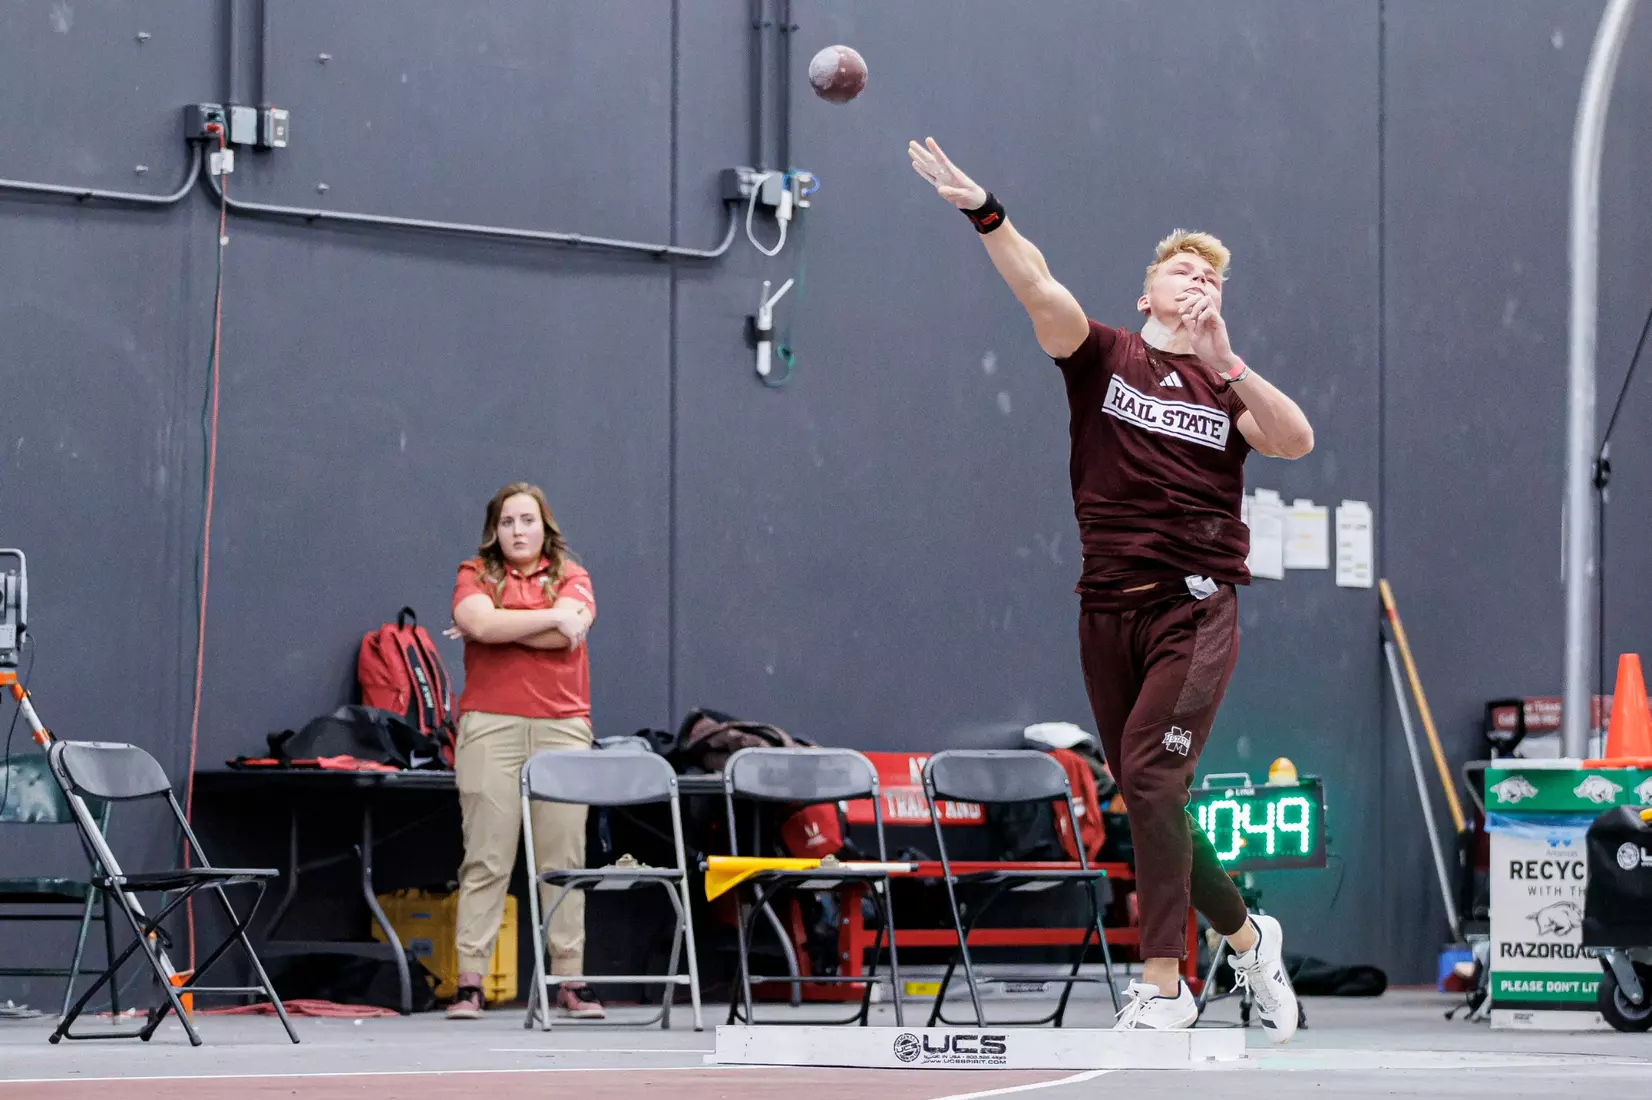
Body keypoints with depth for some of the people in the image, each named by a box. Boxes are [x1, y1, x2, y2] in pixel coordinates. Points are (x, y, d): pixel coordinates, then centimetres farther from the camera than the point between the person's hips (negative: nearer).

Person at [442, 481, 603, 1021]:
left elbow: (569, 632, -7)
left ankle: (571, 981, 4)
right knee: (486, 859, -5)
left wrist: (499, 626, -6)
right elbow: (479, 622, -12)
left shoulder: (571, 576, 12)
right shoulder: (476, 575, 9)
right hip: (490, 728, -2)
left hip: (562, 727, 2)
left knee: (564, 859, 1)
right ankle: (469, 982, -5)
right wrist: (551, 617, -7)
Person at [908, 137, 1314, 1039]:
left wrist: (1225, 363, -21)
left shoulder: (1227, 385, 9)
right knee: (1145, 798, 5)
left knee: (1148, 773, -17)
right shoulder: (1103, 356, 8)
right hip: (1109, 608, 2)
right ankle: (1244, 937, 26)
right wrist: (983, 212, -26)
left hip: (1195, 605, -2)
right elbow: (1041, 292, -10)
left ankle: (1162, 988, -16)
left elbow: (1295, 441, -10)